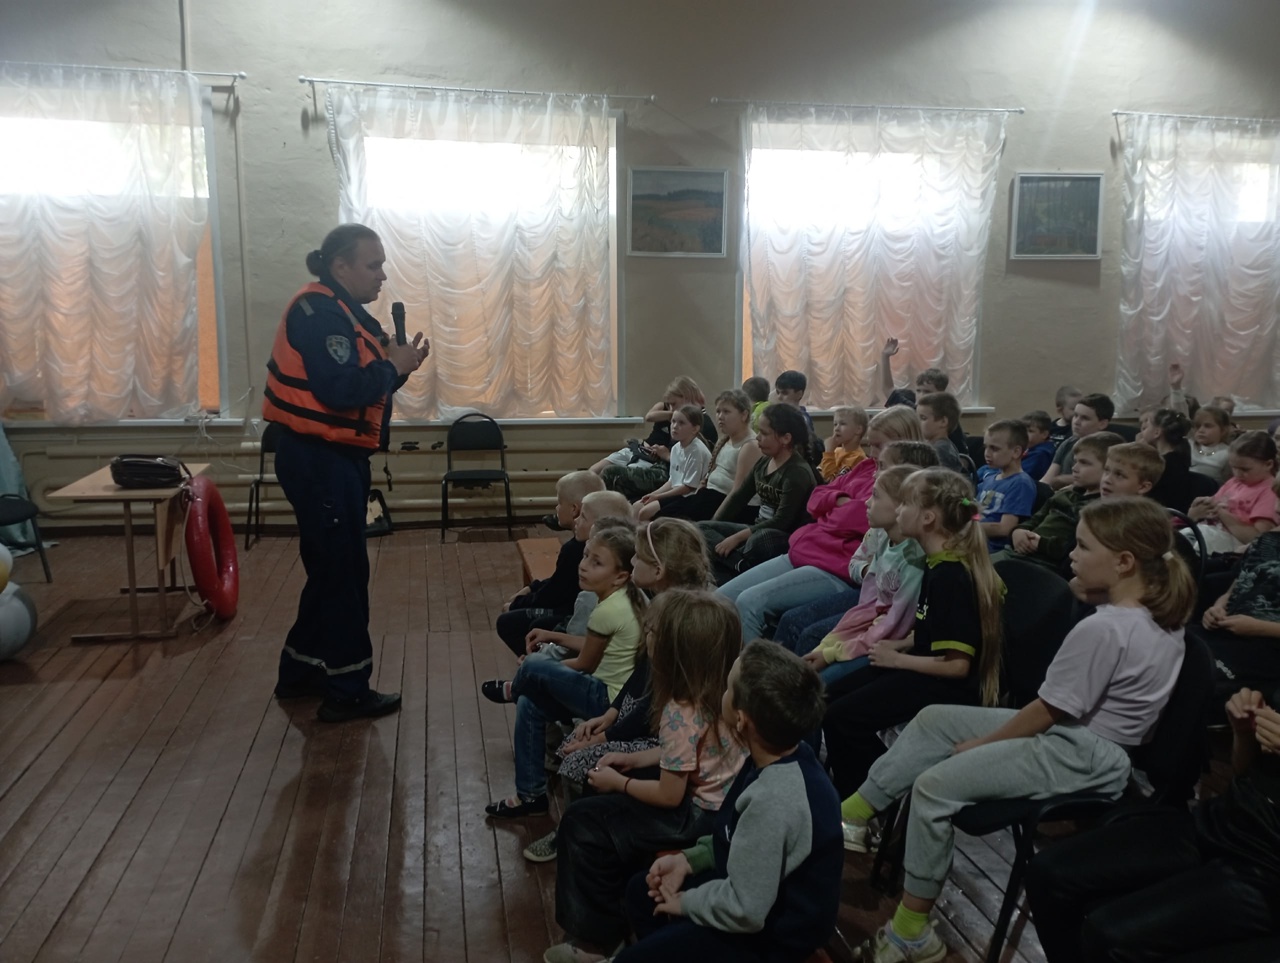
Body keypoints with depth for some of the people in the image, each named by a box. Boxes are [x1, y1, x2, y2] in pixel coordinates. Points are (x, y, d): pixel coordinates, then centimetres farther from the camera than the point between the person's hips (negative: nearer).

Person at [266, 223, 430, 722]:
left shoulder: (345, 313, 15)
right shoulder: (319, 312, -17)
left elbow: (362, 386, 15)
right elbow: (340, 390, -28)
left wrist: (397, 365, -1)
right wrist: (393, 366, -15)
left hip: (337, 458, 11)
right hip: (318, 460, -11)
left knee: (331, 568, 18)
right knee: (344, 572, -3)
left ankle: (299, 672, 31)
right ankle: (347, 691, 9)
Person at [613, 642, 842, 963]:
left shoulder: (773, 800, -37)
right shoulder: (787, 758, -9)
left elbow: (744, 911, -28)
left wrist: (685, 901, -11)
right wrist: (689, 858, 1)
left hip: (770, 933, -9)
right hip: (762, 890, 9)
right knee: (641, 891, 18)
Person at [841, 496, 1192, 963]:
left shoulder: (1101, 629, -25)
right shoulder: (1163, 618, 3)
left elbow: (1048, 712, -19)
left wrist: (981, 744, -7)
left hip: (1078, 757, -11)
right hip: (1101, 741, 11)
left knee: (934, 785, -18)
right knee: (934, 719, 9)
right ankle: (853, 814, 13)